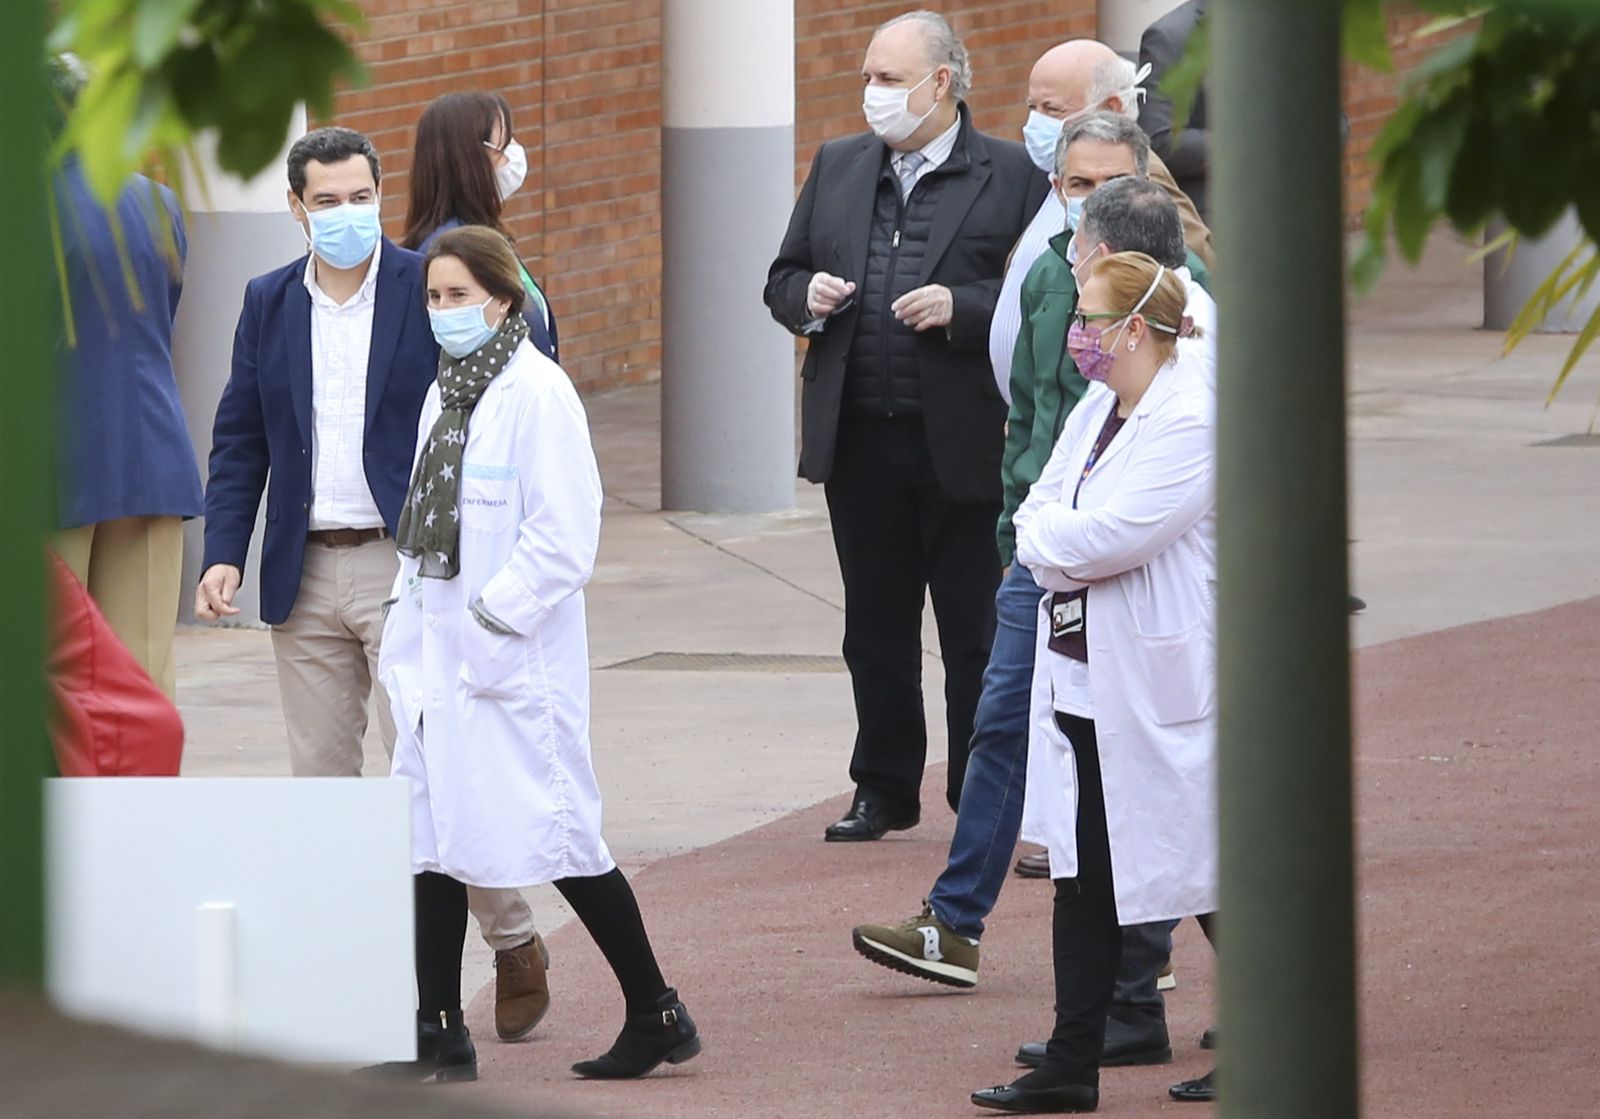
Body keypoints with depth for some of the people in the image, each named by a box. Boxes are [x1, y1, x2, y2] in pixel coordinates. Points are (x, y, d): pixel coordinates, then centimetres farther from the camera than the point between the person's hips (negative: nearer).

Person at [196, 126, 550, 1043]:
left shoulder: (431, 291, -3)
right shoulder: (270, 305, 9)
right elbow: (240, 442, 11)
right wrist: (224, 554, -2)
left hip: (405, 565, -4)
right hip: (305, 577, 5)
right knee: (321, 784, 6)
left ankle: (515, 942, 9)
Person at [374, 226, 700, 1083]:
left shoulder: (537, 394, -12)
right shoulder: (444, 394, 14)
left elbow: (564, 536, -16)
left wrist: (490, 616, -17)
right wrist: (408, 638, 13)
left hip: (512, 654, -8)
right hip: (439, 651, 8)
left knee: (555, 835, -4)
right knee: (428, 836, 5)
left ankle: (656, 1015, 7)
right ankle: (438, 1037, 9)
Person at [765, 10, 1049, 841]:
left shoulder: (1012, 176, -4)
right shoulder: (838, 168, 12)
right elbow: (783, 279, 18)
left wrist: (961, 308, -20)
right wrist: (807, 297, -4)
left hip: (962, 447, -5)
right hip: (858, 441, 5)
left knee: (975, 633, 2)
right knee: (876, 631, 12)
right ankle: (885, 789, 22)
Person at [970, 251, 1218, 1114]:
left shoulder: (1192, 420, -16)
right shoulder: (1096, 411, 13)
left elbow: (1112, 535, -23)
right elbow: (1038, 519, 11)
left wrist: (1051, 538, -5)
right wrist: (1067, 547, -9)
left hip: (1155, 686, -9)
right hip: (1082, 680, 9)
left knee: (1200, 871, 2)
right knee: (1082, 879, 8)